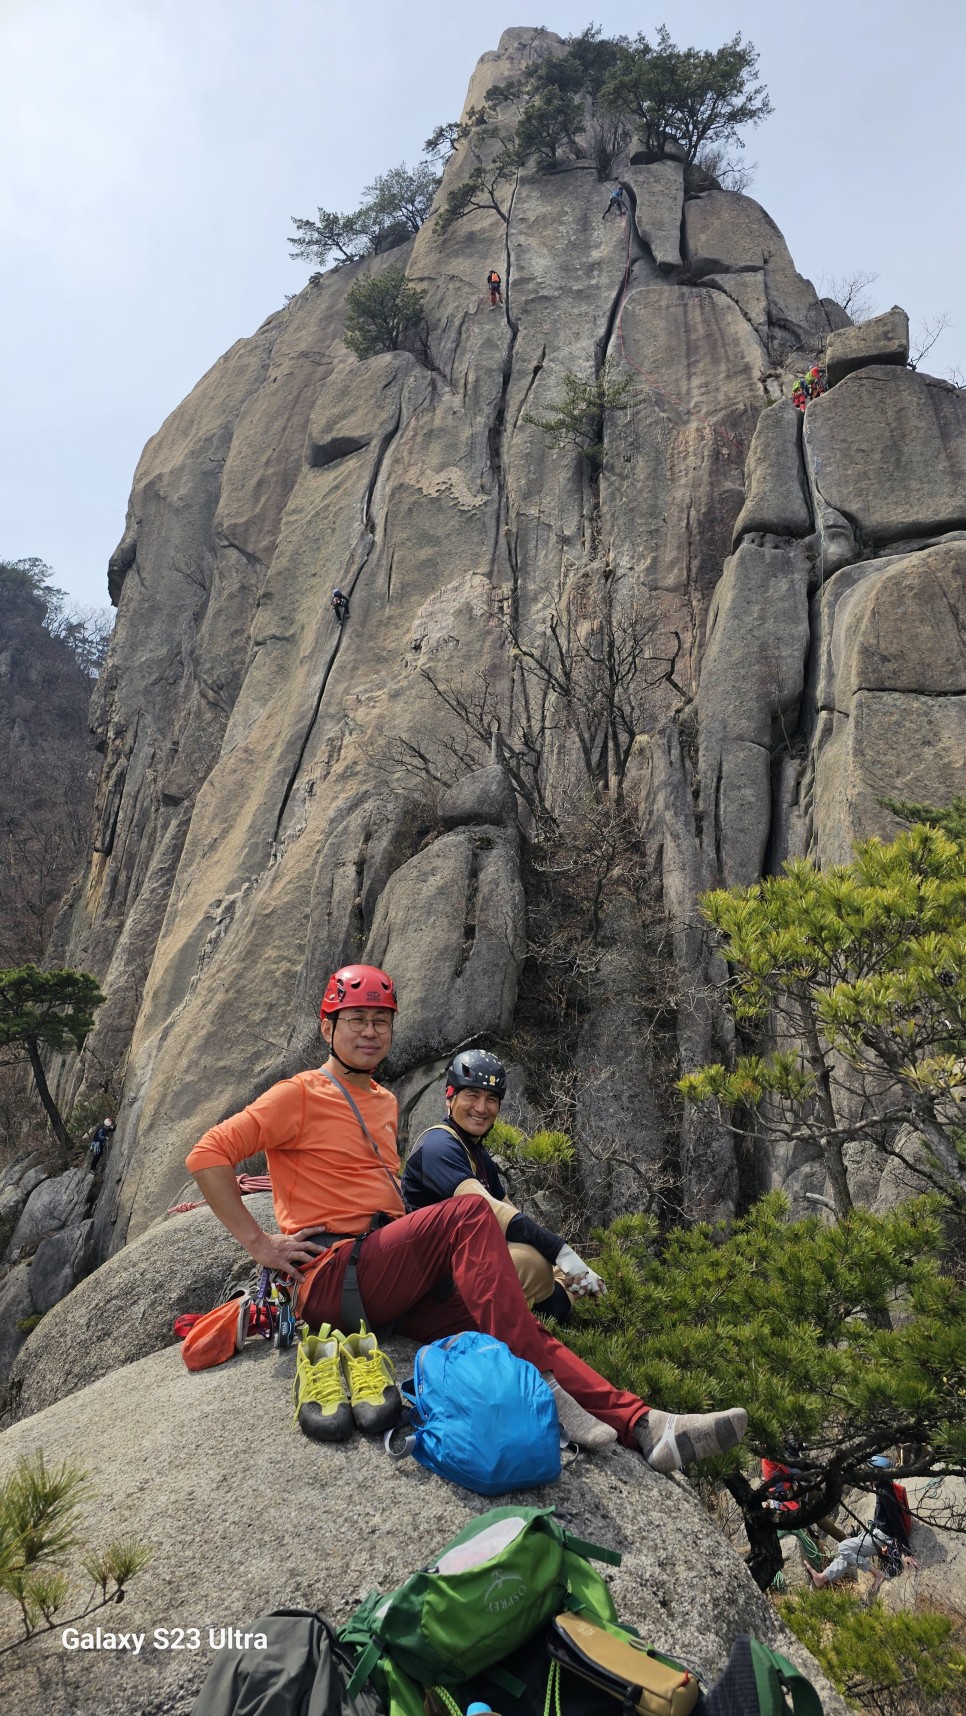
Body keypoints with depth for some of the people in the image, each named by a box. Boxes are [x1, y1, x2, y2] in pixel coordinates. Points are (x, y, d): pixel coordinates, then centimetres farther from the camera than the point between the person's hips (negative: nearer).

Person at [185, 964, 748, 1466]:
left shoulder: (385, 1103, 21)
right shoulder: (301, 1096, -2)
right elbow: (209, 1155, -9)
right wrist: (259, 1243, -13)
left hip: (391, 1283, 7)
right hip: (332, 1277, -7)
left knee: (516, 1321, -15)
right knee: (469, 1213, -27)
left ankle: (637, 1422, -25)